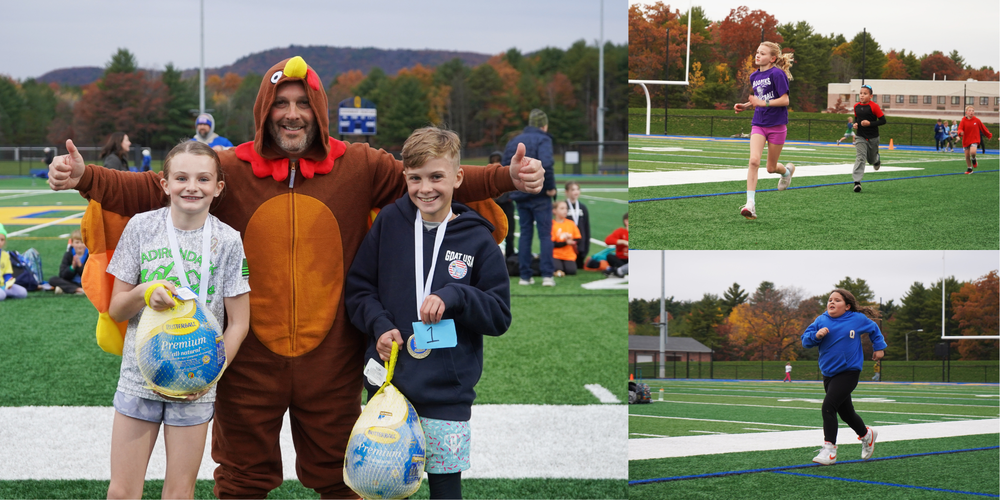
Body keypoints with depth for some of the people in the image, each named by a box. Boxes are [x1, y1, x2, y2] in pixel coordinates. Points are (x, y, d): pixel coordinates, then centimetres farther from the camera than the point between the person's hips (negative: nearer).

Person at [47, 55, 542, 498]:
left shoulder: (359, 168, -1)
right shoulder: (230, 169, -3)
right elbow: (155, 188, -7)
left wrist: (507, 177, -13)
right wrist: (86, 177, -21)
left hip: (330, 355, 1)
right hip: (250, 358, -1)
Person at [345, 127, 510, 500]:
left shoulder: (477, 240, -1)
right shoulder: (389, 223, 2)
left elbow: (500, 316, -1)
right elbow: (358, 287, 9)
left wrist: (454, 297, -16)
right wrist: (379, 325, -8)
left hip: (447, 395, -1)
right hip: (388, 385, 1)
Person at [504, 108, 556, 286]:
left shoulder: (514, 141, 13)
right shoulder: (543, 140, -7)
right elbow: (546, 164, -24)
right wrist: (551, 187, -15)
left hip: (520, 196, 5)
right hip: (539, 196, -5)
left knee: (525, 234, 11)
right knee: (545, 235, -1)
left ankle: (525, 275, 9)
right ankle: (547, 275, -7)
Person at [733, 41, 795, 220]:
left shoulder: (777, 74, -13)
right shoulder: (754, 76, 9)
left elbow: (784, 100, -16)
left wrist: (763, 103, -24)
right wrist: (745, 106, 3)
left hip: (776, 125, -4)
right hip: (758, 124, 4)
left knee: (771, 168, 9)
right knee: (754, 160, -17)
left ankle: (787, 170, 47)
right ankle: (750, 204, -21)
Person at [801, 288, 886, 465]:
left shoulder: (857, 319, -1)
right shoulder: (821, 321, 3)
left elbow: (874, 329, 18)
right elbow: (805, 340, -2)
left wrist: (879, 347, 21)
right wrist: (816, 335, -20)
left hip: (849, 372, -5)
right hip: (829, 374, 5)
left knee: (828, 406, -21)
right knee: (846, 413, 17)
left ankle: (829, 449, -17)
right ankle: (866, 434, 45)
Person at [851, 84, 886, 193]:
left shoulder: (874, 106, -15)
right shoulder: (856, 106, 1)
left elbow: (883, 120, -13)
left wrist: (870, 123, -23)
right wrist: (855, 124, -3)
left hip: (873, 137, -2)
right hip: (860, 137, 2)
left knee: (871, 159, 14)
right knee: (860, 157, -13)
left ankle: (877, 159, 54)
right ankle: (857, 182, -18)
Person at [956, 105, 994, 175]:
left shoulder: (977, 120, -2)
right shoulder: (963, 121, -4)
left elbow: (983, 128, 10)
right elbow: (959, 129, -11)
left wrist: (989, 135, 20)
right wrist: (960, 132, -36)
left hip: (975, 140, -2)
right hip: (966, 140, 2)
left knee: (972, 152, -27)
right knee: (967, 155, 5)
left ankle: (973, 159, 8)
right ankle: (969, 169, 25)